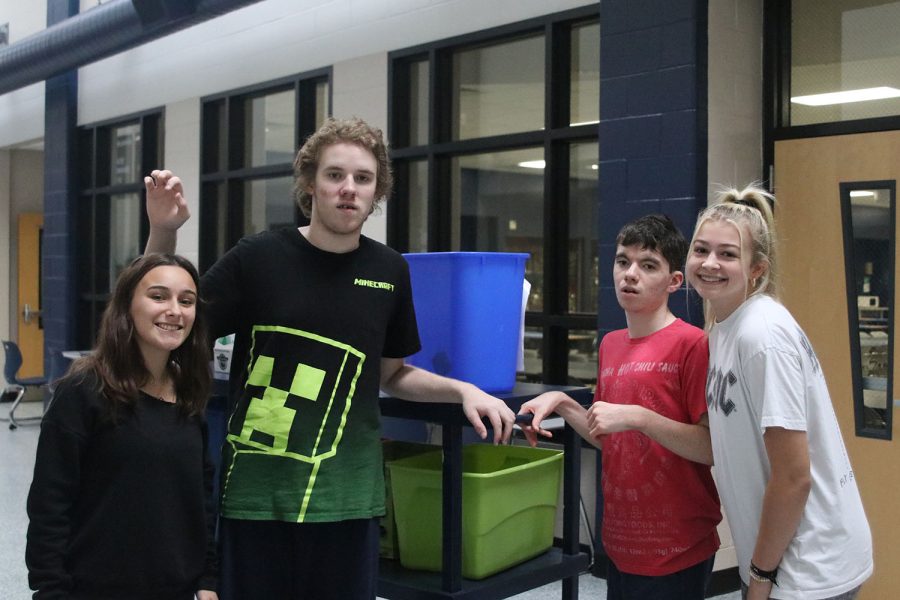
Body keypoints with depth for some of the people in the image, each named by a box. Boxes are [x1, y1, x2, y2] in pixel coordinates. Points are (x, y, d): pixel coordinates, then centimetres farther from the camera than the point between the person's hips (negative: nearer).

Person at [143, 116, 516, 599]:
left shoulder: (389, 271, 5)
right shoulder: (259, 257, -5)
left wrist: (463, 391, 1)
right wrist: (162, 233, -14)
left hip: (347, 494, 3)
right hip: (257, 492, -2)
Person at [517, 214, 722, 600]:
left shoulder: (692, 345, -14)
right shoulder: (610, 344, 8)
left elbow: (714, 449, -18)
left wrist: (636, 416, -25)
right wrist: (563, 405, 3)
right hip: (621, 545, 7)